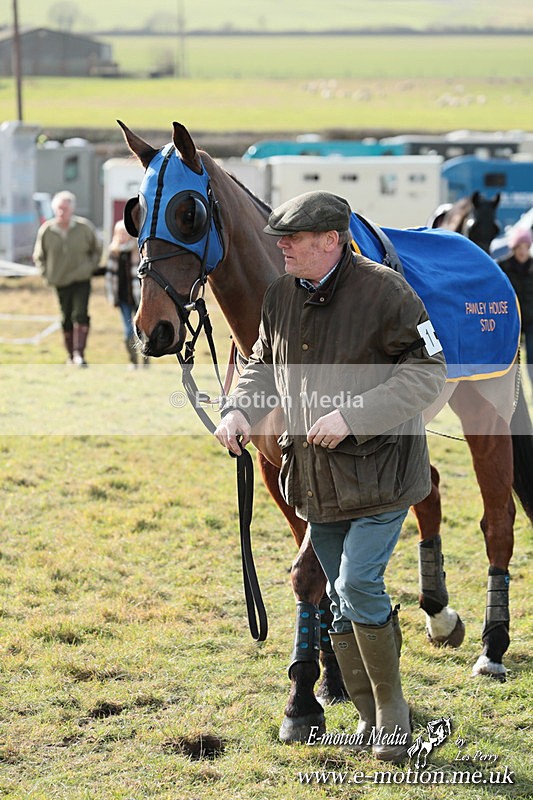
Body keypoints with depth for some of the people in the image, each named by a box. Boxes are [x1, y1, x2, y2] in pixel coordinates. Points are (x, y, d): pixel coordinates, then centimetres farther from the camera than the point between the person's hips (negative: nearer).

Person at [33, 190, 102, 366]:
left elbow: (97, 249, 10)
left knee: (80, 315, -16)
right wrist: (47, 274, 1)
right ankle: (71, 356, 20)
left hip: (82, 281, -2)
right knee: (66, 320, 7)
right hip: (60, 282, 2)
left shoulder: (85, 228, -7)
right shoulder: (46, 231, -4)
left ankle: (79, 353, -17)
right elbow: (39, 257, 11)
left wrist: (90, 267, 0)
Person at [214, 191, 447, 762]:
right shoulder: (281, 296, 3)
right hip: (315, 474, 7)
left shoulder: (383, 291, -17)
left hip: (378, 468, -7)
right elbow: (264, 364, 17)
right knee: (341, 599, 11)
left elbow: (429, 372, -17)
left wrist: (352, 416, -25)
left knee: (358, 585, -15)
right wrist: (239, 409, -4)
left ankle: (393, 710, 4)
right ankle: (371, 719, 25)